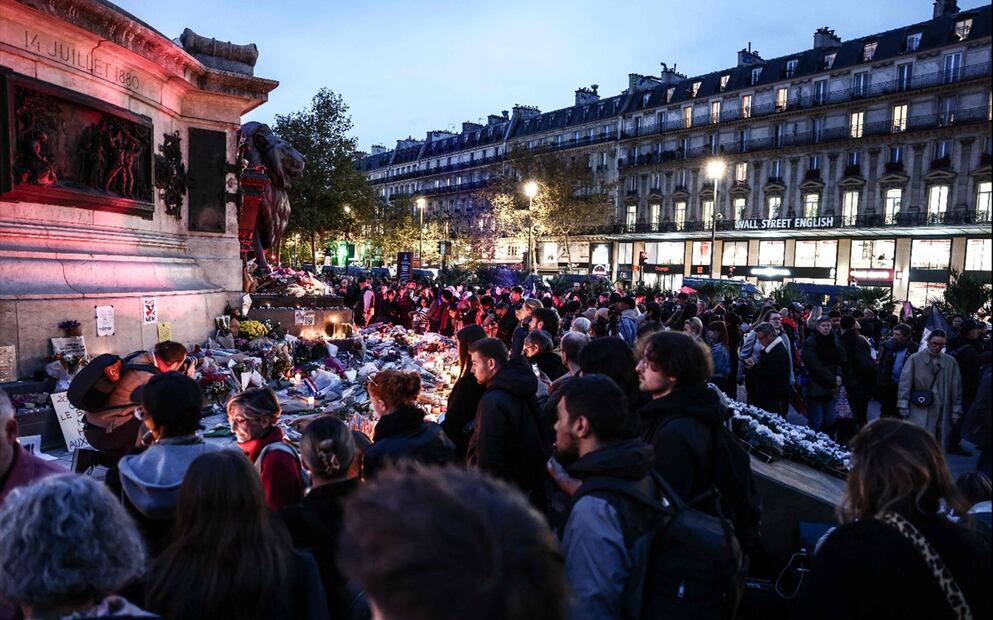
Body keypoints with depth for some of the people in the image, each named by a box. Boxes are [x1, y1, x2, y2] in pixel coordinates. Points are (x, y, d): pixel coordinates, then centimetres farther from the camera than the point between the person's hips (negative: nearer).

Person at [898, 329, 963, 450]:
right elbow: (905, 383, -1)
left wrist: (956, 411, 6)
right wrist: (903, 406, -7)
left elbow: (956, 388, 10)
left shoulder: (950, 362, 7)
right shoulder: (915, 359, 0)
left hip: (942, 411, 3)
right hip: (919, 411, -3)